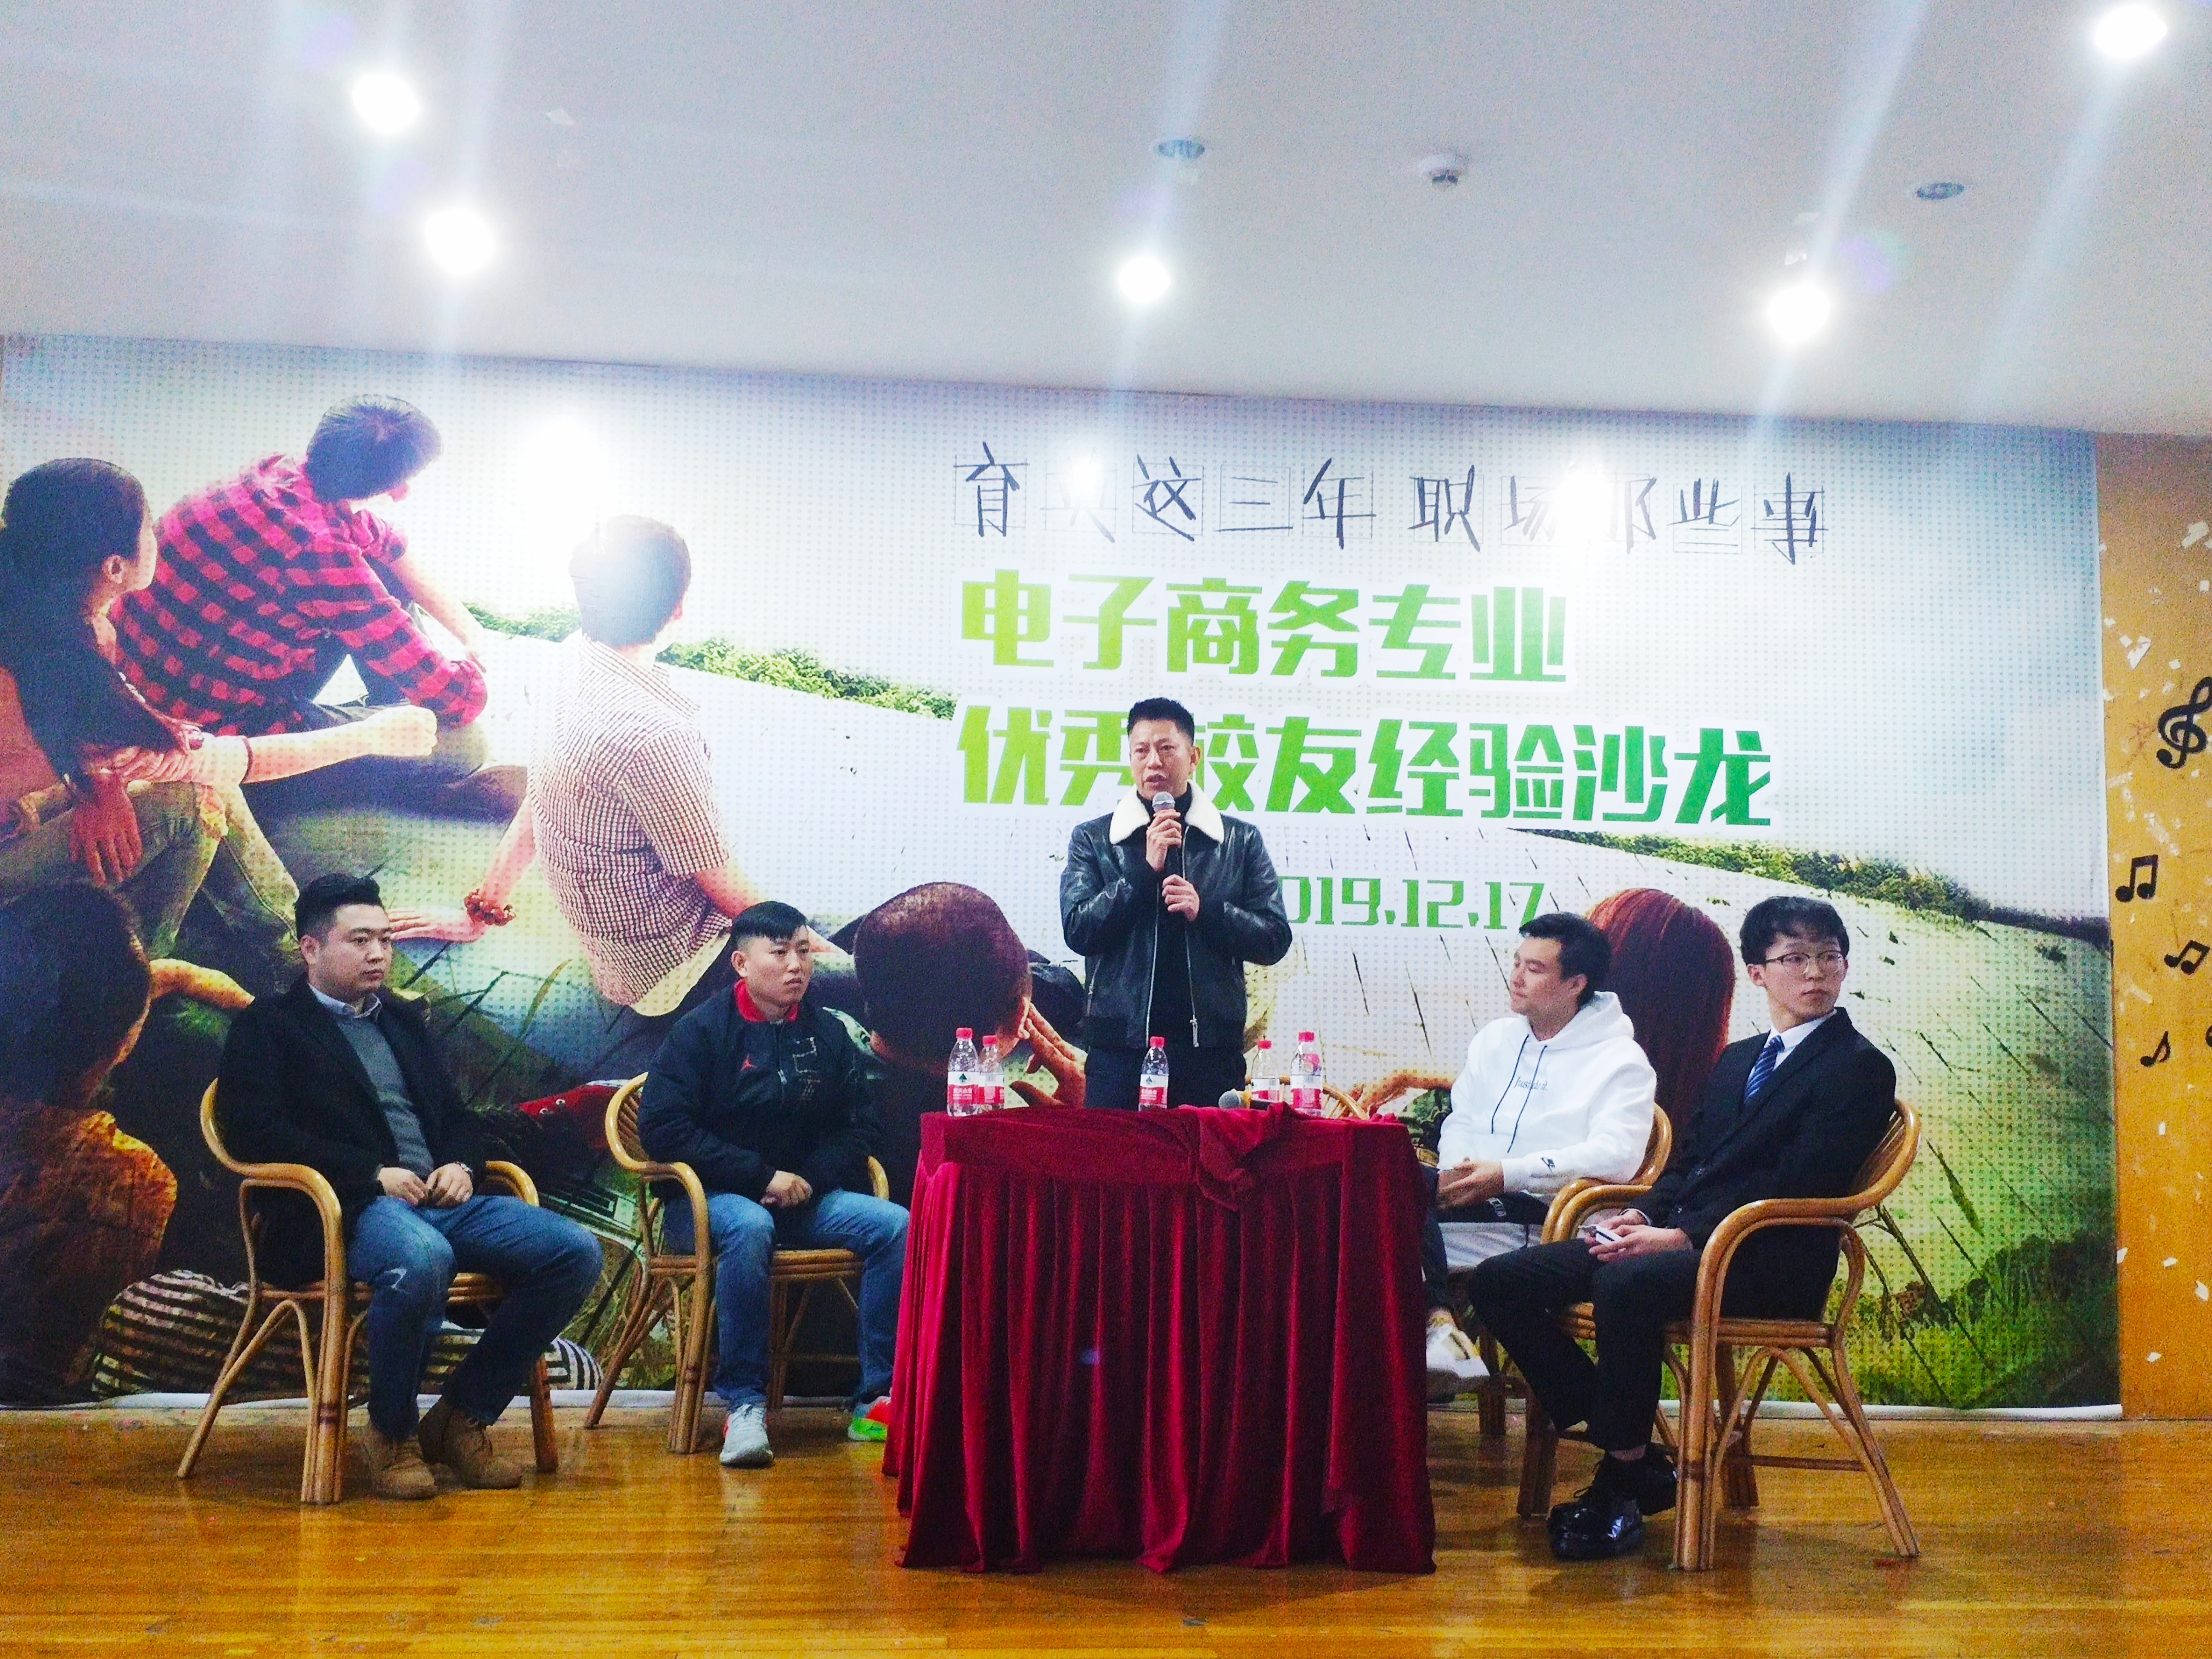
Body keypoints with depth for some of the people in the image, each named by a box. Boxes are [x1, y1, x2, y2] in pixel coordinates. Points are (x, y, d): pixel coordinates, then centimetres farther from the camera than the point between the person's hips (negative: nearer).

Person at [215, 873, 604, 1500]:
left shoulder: (403, 1021, 28)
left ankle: (462, 1418, -3)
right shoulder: (268, 1026, 10)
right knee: (421, 1260, -40)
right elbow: (255, 1131, -5)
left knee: (576, 1252, -15)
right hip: (350, 1208, -6)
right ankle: (391, 1435, -13)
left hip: (440, 1199, 7)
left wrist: (461, 1166, 2)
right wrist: (371, 1173, -14)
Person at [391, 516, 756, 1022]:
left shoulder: (578, 660, -3)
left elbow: (540, 796, 8)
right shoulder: (650, 734, -30)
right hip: (672, 968, -9)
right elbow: (713, 871, -18)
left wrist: (482, 910, 18)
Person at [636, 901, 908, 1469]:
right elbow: (663, 1128, -12)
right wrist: (762, 1177, -16)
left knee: (896, 1225, -21)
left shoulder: (827, 1033, 10)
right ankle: (744, 1404, -29)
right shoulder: (702, 1030, -3)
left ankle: (877, 1399, -16)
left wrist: (811, 1177, -9)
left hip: (806, 1197, 4)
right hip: (710, 1199, -4)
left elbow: (858, 1124, 12)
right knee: (749, 1227, -39)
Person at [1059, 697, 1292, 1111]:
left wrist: (1206, 909, -12)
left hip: (1212, 1046, 1)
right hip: (1120, 1046, 0)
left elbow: (1274, 940, 5)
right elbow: (1077, 931, -3)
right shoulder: (1092, 839, 8)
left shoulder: (1241, 841, 9)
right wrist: (1145, 869, -12)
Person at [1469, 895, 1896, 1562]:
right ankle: (1631, 1452, -4)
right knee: (1500, 1281, -7)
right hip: (1681, 1240, 8)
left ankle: (1622, 1482, -19)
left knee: (1626, 1286, -38)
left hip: (1770, 1261, -8)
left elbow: (1798, 1187, -12)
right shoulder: (1735, 1061, 25)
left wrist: (1682, 1234, -19)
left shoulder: (1861, 1068, 0)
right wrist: (1643, 1215, -1)